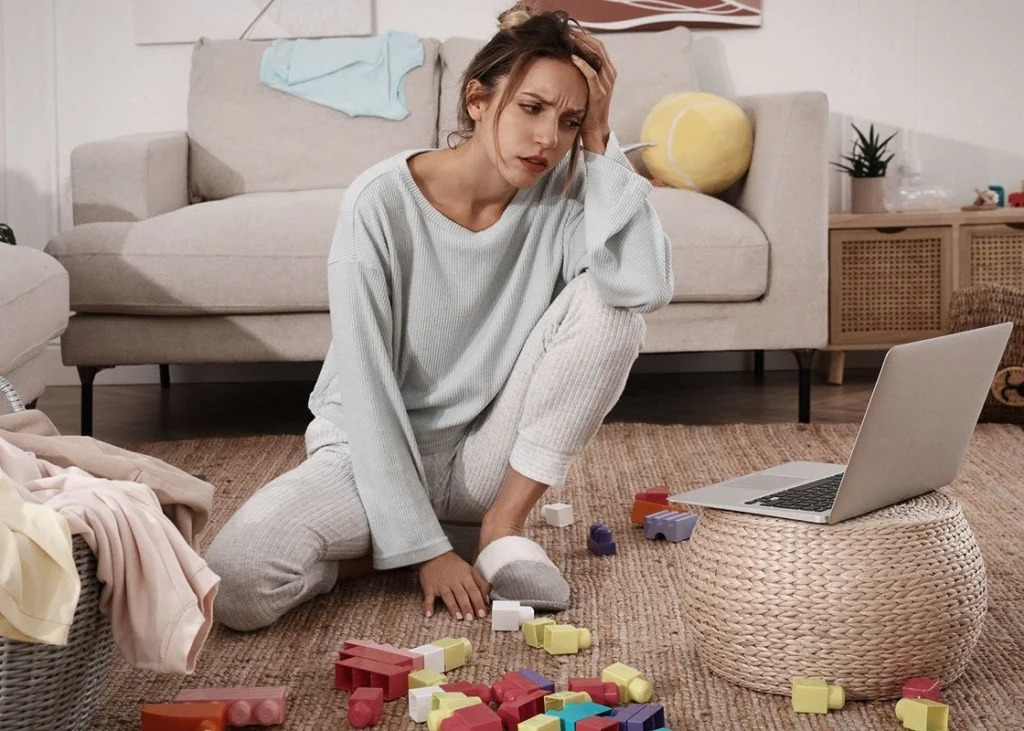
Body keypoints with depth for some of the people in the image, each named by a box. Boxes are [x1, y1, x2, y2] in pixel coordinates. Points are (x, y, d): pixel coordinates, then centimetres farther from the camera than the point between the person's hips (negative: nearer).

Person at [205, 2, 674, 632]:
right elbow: (364, 389, -19)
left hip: (487, 458, 3)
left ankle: (503, 528, -9)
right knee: (237, 581, -30)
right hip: (378, 453, -3)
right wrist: (425, 549, -22)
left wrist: (600, 143, -22)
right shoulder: (382, 202, -19)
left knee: (605, 302, -20)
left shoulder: (563, 196, -9)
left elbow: (646, 286, -29)